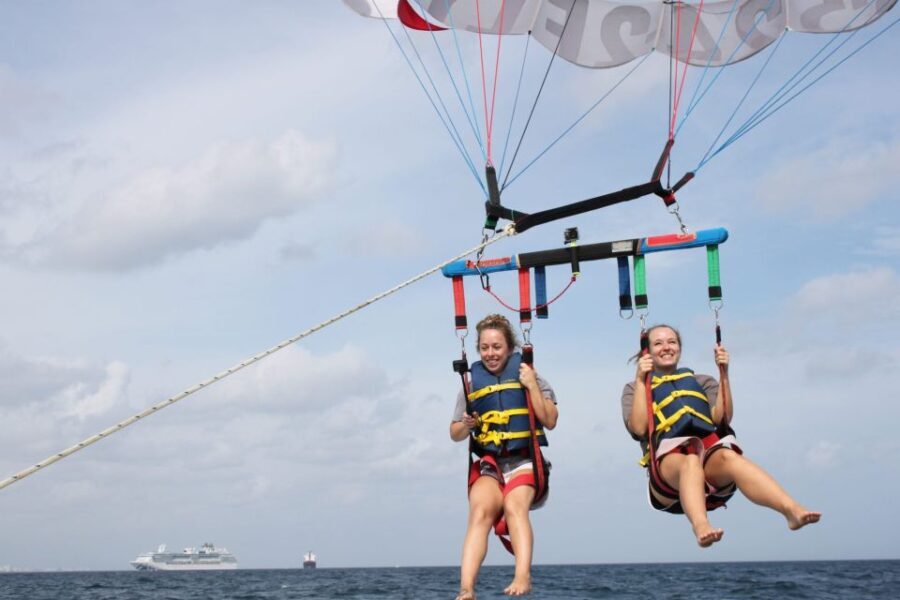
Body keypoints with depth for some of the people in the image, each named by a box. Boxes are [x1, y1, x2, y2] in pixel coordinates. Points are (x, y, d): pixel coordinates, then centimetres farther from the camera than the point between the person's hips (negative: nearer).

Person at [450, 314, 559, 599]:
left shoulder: (528, 375, 7)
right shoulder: (472, 383, 14)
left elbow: (550, 421, -3)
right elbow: (455, 434, 17)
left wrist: (532, 386, -12)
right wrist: (466, 425, -5)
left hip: (524, 460, -1)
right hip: (487, 463, 1)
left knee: (514, 505, -33)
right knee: (480, 511, -29)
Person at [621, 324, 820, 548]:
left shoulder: (702, 382, 32)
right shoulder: (634, 389, 25)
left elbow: (721, 418, 12)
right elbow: (639, 428, 4)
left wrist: (724, 375, 7)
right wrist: (641, 381, 4)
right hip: (669, 459, -2)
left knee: (729, 457, -35)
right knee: (691, 462, -39)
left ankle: (791, 509, -60)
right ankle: (701, 526, -69)